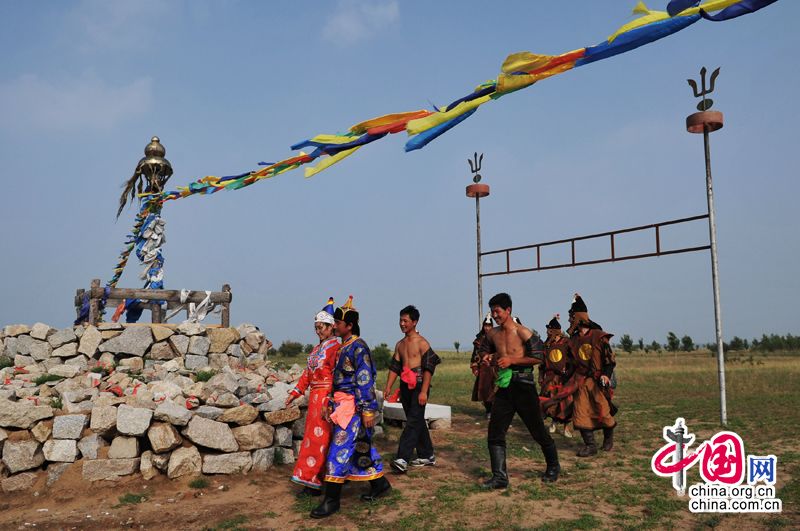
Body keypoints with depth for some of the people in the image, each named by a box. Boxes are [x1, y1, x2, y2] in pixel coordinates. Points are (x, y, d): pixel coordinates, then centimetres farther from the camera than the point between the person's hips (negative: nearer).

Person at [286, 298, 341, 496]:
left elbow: (336, 377, -18)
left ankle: (313, 482, 3)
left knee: (319, 437, -5)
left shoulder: (335, 348, -12)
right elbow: (308, 373, 19)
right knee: (313, 436, 14)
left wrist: (329, 402, -23)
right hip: (315, 397, 9)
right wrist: (295, 392, 13)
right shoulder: (317, 348, 16)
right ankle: (313, 479, 25)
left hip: (327, 397, -9)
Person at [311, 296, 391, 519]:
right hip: (343, 406, 9)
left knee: (340, 449, -6)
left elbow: (365, 381, -18)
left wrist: (368, 409, -19)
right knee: (361, 447, 15)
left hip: (354, 406, -9)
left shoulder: (358, 346, -15)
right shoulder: (344, 347, 13)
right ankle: (380, 484, 28)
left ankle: (331, 500, 1)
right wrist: (332, 404, 20)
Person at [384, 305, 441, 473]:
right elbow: (394, 367, 14)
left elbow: (428, 369, -12)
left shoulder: (422, 343, -7)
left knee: (413, 421, -13)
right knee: (417, 421, 13)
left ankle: (402, 459, -19)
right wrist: (388, 387, 5)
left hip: (419, 386, -7)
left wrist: (424, 391, -19)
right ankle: (427, 456, 24)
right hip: (405, 386, 8)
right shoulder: (400, 344, 15)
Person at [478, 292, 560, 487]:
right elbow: (483, 351, 22)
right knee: (495, 433, -2)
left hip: (523, 386, -5)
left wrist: (512, 359, -18)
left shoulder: (522, 332, -12)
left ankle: (553, 466, 33)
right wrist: (494, 357, -1)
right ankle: (500, 477, 5)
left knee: (538, 431, 9)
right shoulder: (492, 334, 6)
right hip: (503, 387, 5)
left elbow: (538, 357, -13)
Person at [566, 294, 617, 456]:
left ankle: (608, 437, 27)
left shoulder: (599, 336, -9)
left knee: (603, 413, -1)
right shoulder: (574, 339, 8)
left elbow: (610, 358, -8)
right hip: (581, 381, 5)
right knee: (581, 414, 0)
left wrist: (606, 375, -19)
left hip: (598, 381, -5)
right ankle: (590, 445, 9)